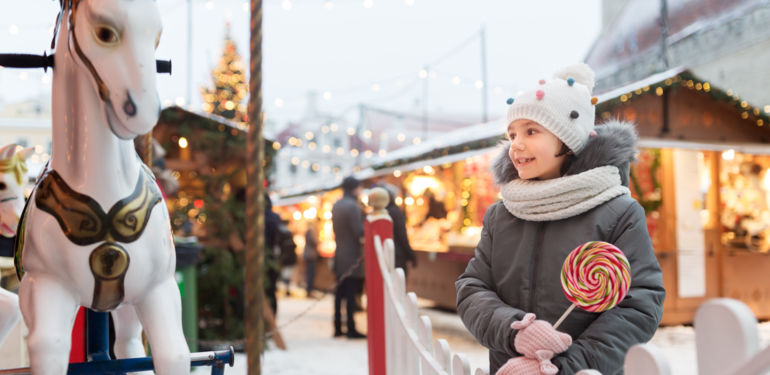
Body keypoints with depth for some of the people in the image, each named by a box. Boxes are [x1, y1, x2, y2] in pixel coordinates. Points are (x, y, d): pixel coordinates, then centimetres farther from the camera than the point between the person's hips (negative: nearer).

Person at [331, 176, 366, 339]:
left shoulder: (335, 206, 12)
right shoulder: (352, 206, -14)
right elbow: (360, 232, -17)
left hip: (339, 255, 8)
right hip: (352, 256, -8)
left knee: (340, 292, 12)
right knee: (351, 293, -5)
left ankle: (337, 327, 16)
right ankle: (351, 329, -1)